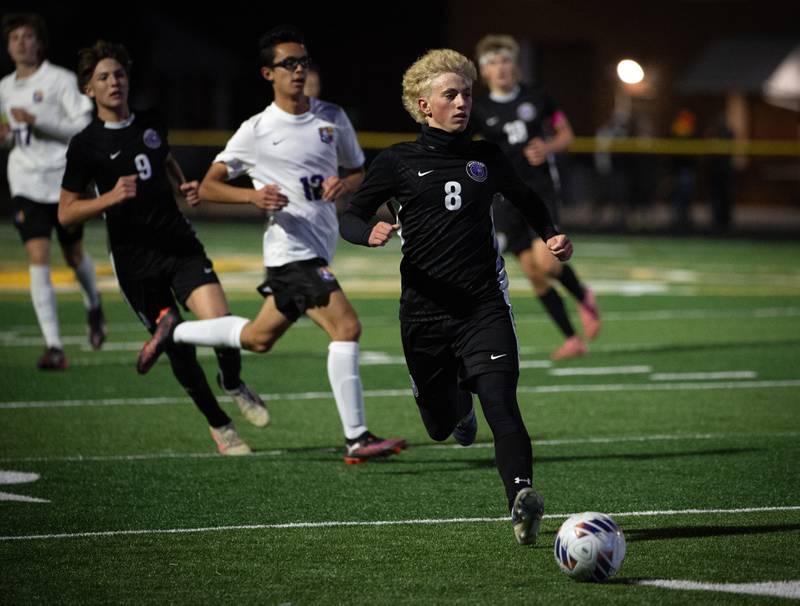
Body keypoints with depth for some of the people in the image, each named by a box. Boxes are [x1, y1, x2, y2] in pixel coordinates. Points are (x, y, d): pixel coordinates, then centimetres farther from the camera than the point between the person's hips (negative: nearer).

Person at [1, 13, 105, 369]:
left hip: (64, 180, -3)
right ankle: (54, 347, -14)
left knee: (74, 256, 12)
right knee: (37, 260, -12)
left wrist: (37, 121, -23)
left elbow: (84, 127, -14)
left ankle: (93, 306, 47)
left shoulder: (60, 80, -7)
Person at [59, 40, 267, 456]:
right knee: (180, 350, 2)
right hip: (135, 261, -3)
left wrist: (185, 190, 8)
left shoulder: (151, 125, 9)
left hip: (181, 246, 3)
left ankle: (233, 385, 15)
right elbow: (66, 214, -4)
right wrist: (111, 197, -20)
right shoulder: (86, 145, -5)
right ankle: (219, 425, 22)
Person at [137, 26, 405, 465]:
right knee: (346, 328, -19)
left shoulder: (332, 118, 9)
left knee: (258, 338, 19)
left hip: (319, 251, 7)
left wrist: (344, 184, -4)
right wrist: (254, 196, -18)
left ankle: (174, 331, 39)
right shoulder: (256, 131, -5)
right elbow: (208, 186, 0)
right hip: (292, 251, -7)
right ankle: (356, 440, -16)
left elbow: (359, 172, 21)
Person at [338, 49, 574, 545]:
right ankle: (459, 402, 50)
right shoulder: (398, 162, 4)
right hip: (425, 312, 0)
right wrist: (371, 233, -17)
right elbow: (350, 219, 6)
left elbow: (527, 200, 29)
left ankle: (522, 500, -37)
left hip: (485, 307, 0)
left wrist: (551, 236, 10)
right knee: (440, 425, 13)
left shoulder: (486, 158, 10)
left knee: (501, 405, -21)